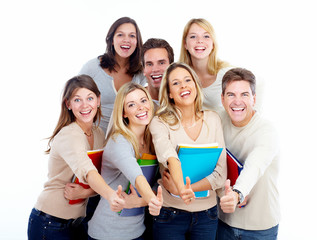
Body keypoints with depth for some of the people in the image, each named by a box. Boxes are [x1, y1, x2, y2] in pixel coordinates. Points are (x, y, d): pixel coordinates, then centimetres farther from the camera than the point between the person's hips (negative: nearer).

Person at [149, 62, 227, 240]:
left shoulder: (212, 119, -1)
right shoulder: (160, 122, -9)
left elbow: (220, 174, -6)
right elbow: (169, 156, -29)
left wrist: (184, 189, -19)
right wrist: (182, 187, -47)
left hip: (207, 213, 3)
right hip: (170, 213, -2)